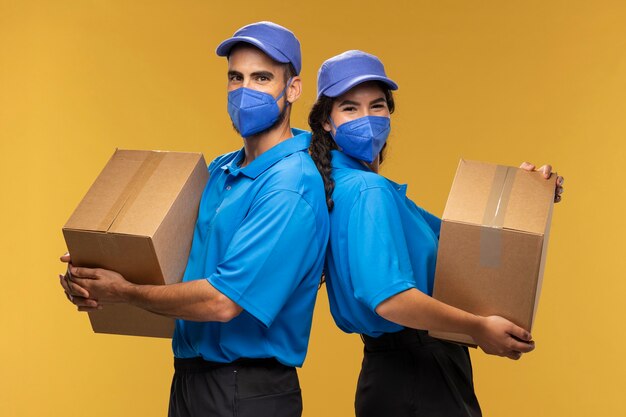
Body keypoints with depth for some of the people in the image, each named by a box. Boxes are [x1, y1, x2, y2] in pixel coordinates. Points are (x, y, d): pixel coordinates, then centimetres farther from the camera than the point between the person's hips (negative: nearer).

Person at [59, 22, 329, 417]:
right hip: (190, 377, 8)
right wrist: (89, 273, -5)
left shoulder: (289, 188, -21)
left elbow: (222, 301, -25)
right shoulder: (221, 170, 6)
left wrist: (123, 292, -13)